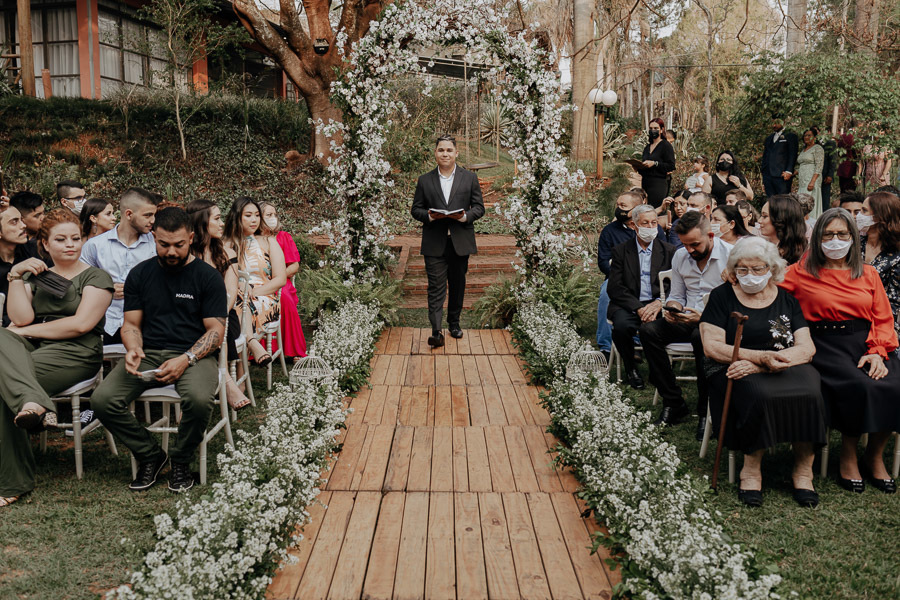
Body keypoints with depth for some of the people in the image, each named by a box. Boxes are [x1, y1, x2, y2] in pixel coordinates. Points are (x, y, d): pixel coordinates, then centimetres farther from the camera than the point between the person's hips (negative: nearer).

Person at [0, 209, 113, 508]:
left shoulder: (95, 278, 8)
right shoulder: (35, 276, 24)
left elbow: (81, 324, -7)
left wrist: (26, 331, -4)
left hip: (76, 354, -4)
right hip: (33, 349, 5)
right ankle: (33, 403, -52)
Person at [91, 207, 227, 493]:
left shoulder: (208, 277, 2)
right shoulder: (140, 274, 12)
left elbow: (216, 330, -2)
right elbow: (131, 324, 12)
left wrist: (186, 360, -18)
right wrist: (133, 349, -12)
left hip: (194, 354, -3)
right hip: (148, 353, 3)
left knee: (199, 399, -36)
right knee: (102, 400, -22)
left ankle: (181, 461, -5)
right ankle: (150, 455, 2)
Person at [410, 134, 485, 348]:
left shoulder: (470, 178, 7)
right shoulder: (424, 180, 8)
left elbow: (479, 207, 6)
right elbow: (415, 209, 9)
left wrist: (466, 216, -15)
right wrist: (428, 216, -13)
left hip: (460, 242, 1)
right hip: (434, 243, -1)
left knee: (457, 285, 12)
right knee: (436, 287, -7)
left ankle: (454, 322, 29)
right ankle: (437, 331, -11)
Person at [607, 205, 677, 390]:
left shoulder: (668, 251, 11)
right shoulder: (620, 251, 7)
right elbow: (615, 288, -2)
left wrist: (659, 303, -16)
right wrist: (638, 308, -15)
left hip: (658, 304, 1)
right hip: (629, 304, -1)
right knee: (622, 325, -34)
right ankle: (630, 368, -5)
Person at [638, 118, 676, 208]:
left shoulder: (666, 145, 0)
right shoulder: (647, 147, 20)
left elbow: (671, 166, -9)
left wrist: (654, 163, -16)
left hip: (658, 184, -6)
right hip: (645, 183, 6)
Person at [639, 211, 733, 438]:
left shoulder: (730, 255, -10)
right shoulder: (680, 256, 9)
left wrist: (703, 317, -25)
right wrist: (672, 309, -7)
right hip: (688, 319, 6)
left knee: (701, 336, -39)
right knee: (649, 330, -21)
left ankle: (706, 410, -21)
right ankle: (673, 403, -13)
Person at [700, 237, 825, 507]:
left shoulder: (787, 299, 12)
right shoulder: (722, 297, 6)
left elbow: (807, 348, 2)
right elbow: (712, 347, -4)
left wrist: (759, 363, -14)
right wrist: (761, 356, -16)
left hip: (786, 368, 2)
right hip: (734, 369, -2)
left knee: (809, 394, -29)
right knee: (759, 396, -35)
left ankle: (803, 470, -14)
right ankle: (751, 470, -18)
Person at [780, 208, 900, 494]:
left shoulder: (868, 274, 16)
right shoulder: (802, 272, 10)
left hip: (865, 342, 3)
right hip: (826, 345, -3)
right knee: (859, 386, -31)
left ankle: (875, 456, -1)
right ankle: (848, 456, -7)